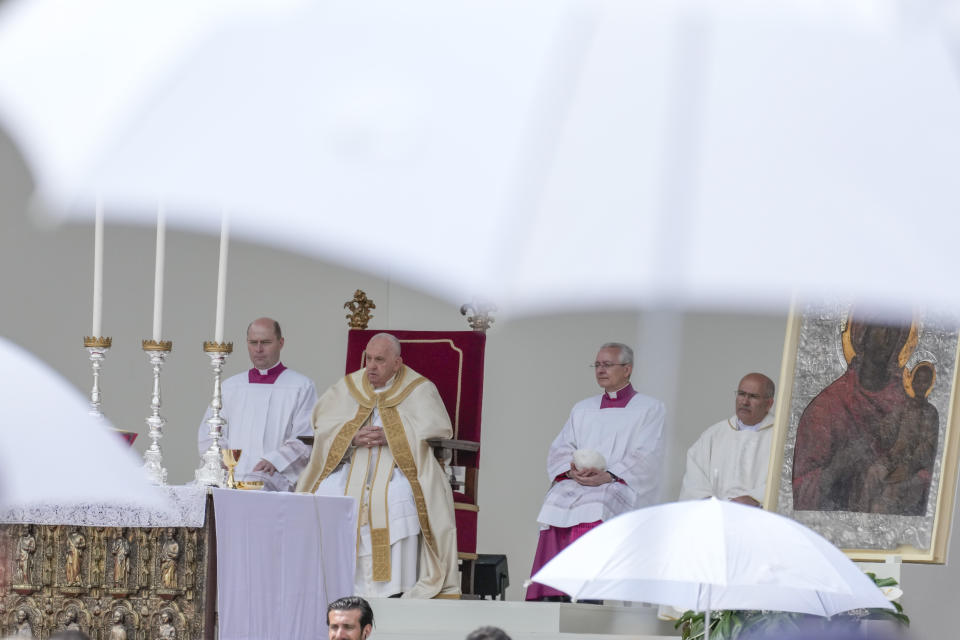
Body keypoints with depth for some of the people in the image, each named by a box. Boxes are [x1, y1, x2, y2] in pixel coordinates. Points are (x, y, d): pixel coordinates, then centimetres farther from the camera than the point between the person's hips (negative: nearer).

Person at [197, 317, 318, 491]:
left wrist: (275, 461, -17)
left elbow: (305, 438, -1)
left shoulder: (301, 387, 10)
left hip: (275, 479, -4)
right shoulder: (230, 387, 24)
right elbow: (208, 434, 18)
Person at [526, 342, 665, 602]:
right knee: (556, 505, -28)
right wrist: (572, 470, -7)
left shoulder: (650, 409, 11)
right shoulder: (582, 409, 26)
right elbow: (560, 449, 17)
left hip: (621, 488, -4)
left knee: (594, 511, -35)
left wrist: (608, 476, -16)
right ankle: (551, 597, -32)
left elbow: (645, 459, -1)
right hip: (574, 485, 4)